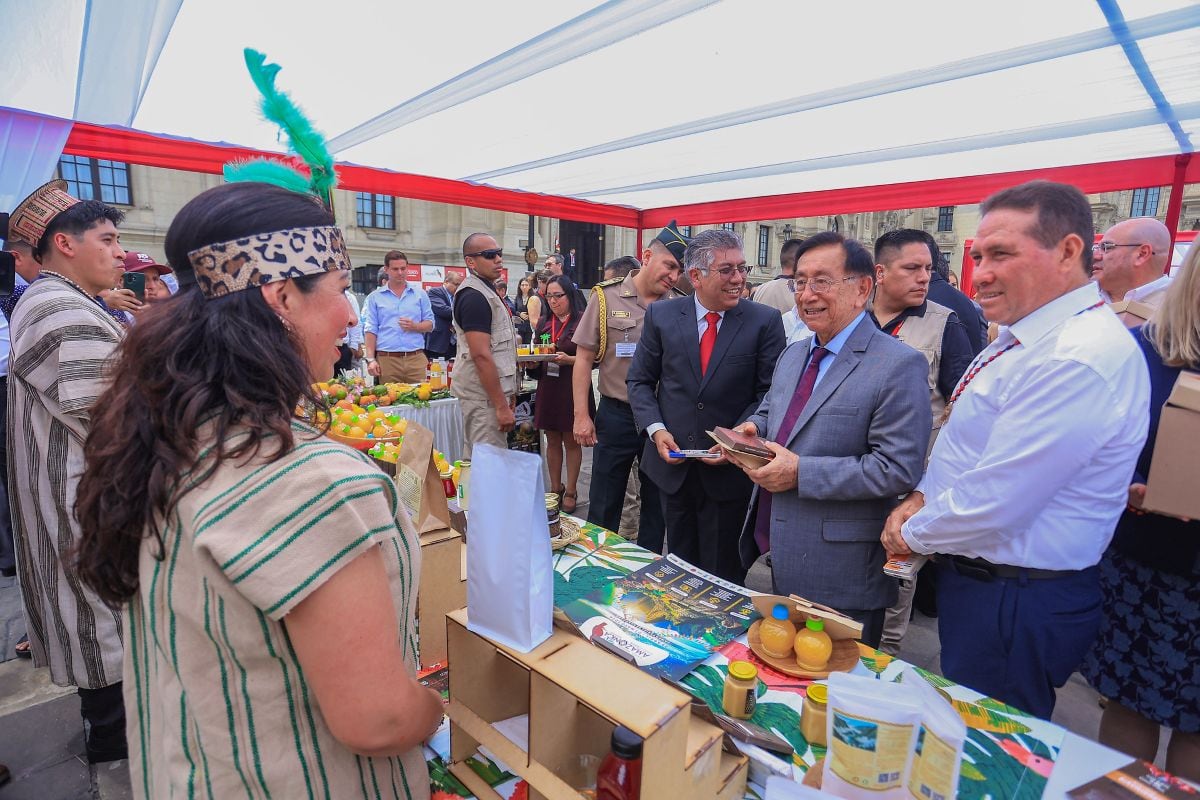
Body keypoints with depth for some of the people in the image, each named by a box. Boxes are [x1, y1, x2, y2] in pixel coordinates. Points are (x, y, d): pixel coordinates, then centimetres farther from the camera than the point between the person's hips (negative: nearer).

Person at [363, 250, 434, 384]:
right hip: (387, 360, -1)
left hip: (416, 358, 1)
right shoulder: (374, 297, 9)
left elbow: (430, 324, 11)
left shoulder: (420, 294, 12)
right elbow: (370, 330, 5)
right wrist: (371, 359, -4)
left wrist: (414, 326, -10)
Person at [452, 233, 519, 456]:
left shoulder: (487, 290, 17)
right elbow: (481, 355, -21)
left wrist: (508, 393, 20)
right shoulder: (474, 296, -15)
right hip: (485, 395, -10)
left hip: (492, 390, 10)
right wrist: (501, 406, -21)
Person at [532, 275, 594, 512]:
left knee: (571, 441, 5)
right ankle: (555, 488, 24)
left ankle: (571, 491, 17)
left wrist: (568, 359, -23)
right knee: (552, 440, 12)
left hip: (573, 388, -5)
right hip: (548, 387, 5)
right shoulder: (544, 322, 11)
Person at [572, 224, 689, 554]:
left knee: (657, 504, 15)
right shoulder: (606, 297, -3)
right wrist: (581, 416, -7)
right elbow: (584, 359, -2)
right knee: (604, 506, 9)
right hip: (616, 415, -2)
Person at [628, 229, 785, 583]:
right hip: (673, 464, 2)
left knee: (723, 575, 13)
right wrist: (656, 429, -9)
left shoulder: (765, 321, -7)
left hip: (730, 469, -2)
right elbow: (640, 380, 4)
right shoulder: (661, 315, -2)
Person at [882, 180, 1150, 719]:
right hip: (977, 578, 9)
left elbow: (994, 505, -27)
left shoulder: (1079, 359, -26)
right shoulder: (1026, 337, 6)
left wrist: (913, 534, -10)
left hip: (1015, 607, -9)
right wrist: (920, 500, 0)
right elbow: (971, 446, 15)